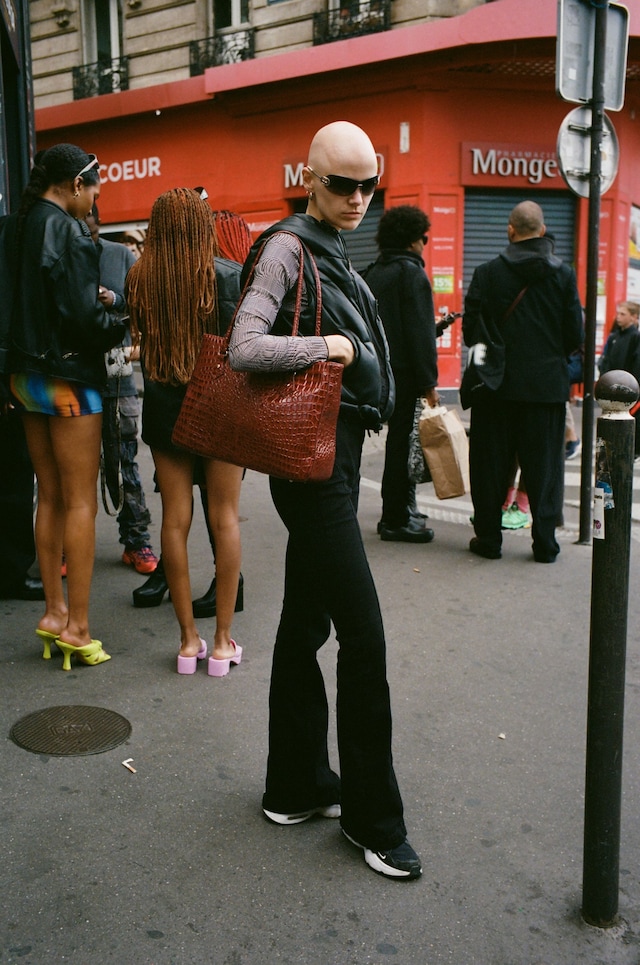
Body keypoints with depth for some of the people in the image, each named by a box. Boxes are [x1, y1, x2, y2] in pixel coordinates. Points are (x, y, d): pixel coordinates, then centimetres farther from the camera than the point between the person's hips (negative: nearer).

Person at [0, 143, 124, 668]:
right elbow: (84, 318, -21)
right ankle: (76, 627, 3)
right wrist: (127, 328, -4)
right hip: (69, 377, -8)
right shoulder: (69, 231, -15)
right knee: (81, 501, -2)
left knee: (50, 497, 15)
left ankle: (54, 611, 22)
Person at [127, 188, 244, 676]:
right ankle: (223, 640, 10)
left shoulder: (139, 278, -4)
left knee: (176, 519, 7)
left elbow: (138, 336, 4)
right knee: (224, 517, 6)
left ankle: (189, 639, 14)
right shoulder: (228, 276, -10)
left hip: (162, 406, 2)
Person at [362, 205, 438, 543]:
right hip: (405, 372, -9)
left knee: (398, 439, 16)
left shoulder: (372, 274, 14)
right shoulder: (411, 273, -11)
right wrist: (429, 382, -16)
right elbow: (420, 333, -16)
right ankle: (396, 520, 3)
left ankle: (398, 512, 25)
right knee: (402, 442, -3)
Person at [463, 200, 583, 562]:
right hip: (547, 385, 1)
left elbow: (471, 329, -4)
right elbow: (575, 335, -1)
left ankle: (489, 538, 14)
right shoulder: (564, 274, -2)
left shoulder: (487, 273, -4)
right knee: (544, 465, 7)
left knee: (491, 463, 8)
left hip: (496, 384, 0)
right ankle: (545, 543, 11)